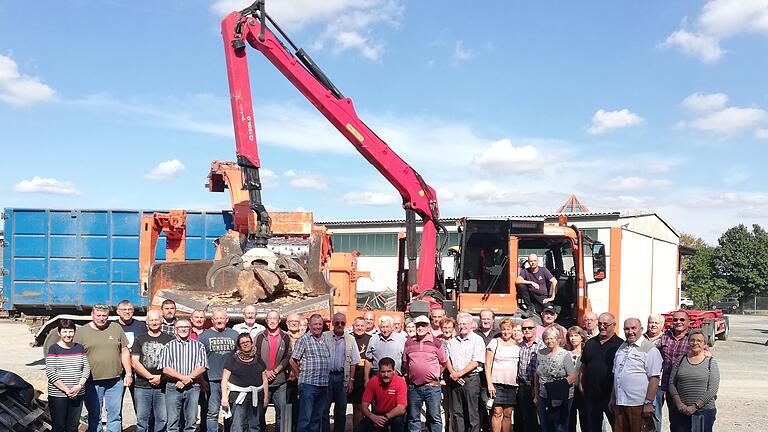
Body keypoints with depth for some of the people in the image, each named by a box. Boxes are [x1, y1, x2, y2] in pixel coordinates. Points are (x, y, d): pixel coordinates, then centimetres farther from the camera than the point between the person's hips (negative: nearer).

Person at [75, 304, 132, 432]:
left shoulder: (116, 328, 6)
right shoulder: (82, 332, 1)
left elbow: (125, 352, 9)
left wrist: (128, 373, 4)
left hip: (115, 381, 1)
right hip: (92, 382, -1)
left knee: (115, 415, 6)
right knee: (94, 416, 8)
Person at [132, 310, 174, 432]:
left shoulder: (169, 340, 7)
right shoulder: (139, 339, 9)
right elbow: (134, 362, 0)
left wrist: (160, 377, -9)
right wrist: (150, 377, -9)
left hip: (162, 387, 0)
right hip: (142, 386, 1)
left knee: (162, 420, -1)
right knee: (142, 420, 3)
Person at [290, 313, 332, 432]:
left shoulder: (325, 341, 13)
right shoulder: (303, 340, -3)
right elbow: (293, 361, -3)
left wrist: (325, 379, 9)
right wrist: (302, 376, 4)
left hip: (323, 385, 6)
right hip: (308, 384, -6)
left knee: (317, 418, 13)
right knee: (305, 419, -4)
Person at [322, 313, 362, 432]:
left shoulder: (350, 339, 7)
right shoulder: (324, 336, 2)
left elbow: (353, 362, 8)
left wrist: (351, 380, 3)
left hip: (342, 377, 2)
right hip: (326, 376, -2)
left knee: (341, 409, 8)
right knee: (324, 408, 0)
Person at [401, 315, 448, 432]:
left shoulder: (436, 343, 0)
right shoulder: (409, 342, 7)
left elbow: (443, 362, 9)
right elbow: (405, 362, 17)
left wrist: (434, 374, 9)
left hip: (432, 387, -2)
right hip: (413, 386, 3)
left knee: (435, 417, 2)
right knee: (413, 418, 9)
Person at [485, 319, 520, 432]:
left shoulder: (516, 345, 12)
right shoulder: (494, 342, 1)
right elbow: (487, 365, -2)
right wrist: (489, 383, -10)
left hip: (512, 384, 3)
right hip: (497, 383, -3)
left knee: (508, 414, 5)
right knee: (497, 412, -7)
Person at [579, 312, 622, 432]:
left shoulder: (619, 344, -6)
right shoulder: (590, 343, 11)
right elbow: (583, 366, 17)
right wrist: (581, 383, 9)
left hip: (611, 395, -5)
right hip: (590, 394, 5)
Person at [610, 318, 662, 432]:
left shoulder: (649, 349, -7)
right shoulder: (622, 348, 16)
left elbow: (654, 378, -13)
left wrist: (648, 403, -18)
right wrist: (612, 399, 20)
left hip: (639, 404, -6)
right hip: (619, 403, 6)